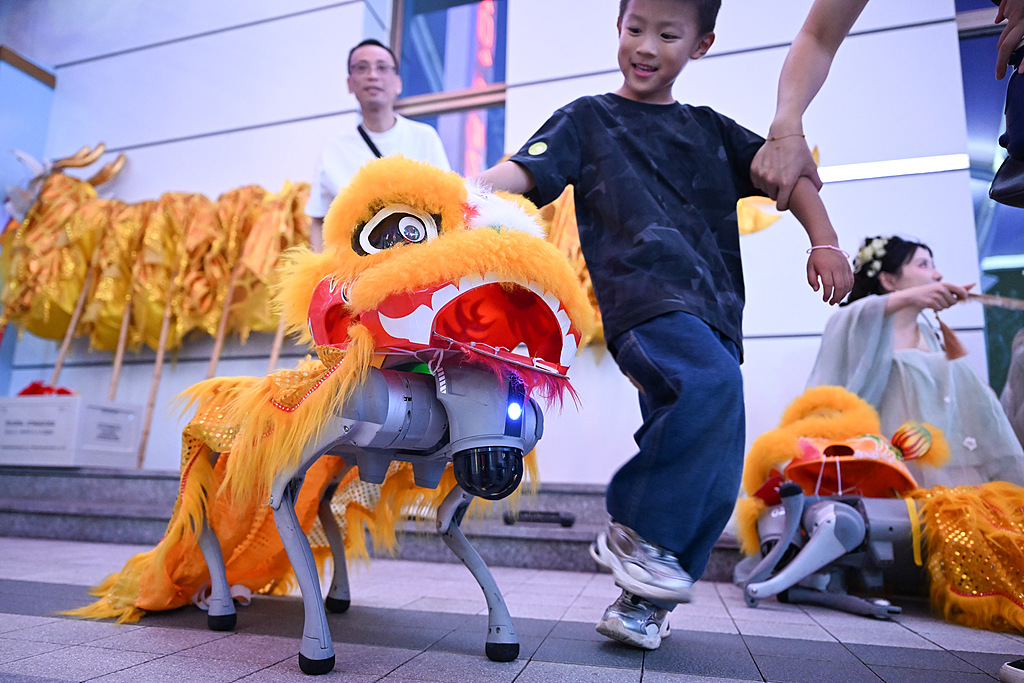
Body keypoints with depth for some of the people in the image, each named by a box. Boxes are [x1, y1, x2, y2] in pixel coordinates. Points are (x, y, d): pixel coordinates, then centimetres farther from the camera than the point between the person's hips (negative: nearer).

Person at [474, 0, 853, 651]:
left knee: (713, 482, 1)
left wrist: (825, 241, 6)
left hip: (712, 312, 6)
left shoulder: (710, 129, 24)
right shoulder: (589, 118, 14)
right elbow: (524, 170, 1)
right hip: (643, 299, -5)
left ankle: (643, 603, 17)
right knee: (711, 384, -35)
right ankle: (635, 529, -14)